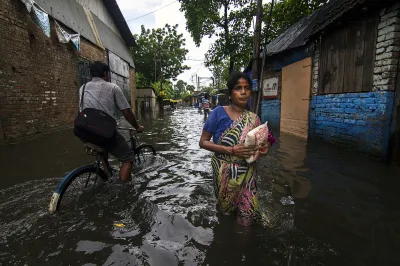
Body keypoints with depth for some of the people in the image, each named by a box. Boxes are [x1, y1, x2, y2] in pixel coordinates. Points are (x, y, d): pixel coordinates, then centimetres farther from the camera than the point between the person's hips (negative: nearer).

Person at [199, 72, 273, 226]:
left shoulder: (253, 119, 1)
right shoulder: (219, 112, -11)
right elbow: (203, 142, -11)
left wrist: (263, 149, -11)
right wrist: (231, 150, -21)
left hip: (247, 173, 3)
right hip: (225, 172, -2)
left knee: (247, 217, 4)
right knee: (226, 209, 15)